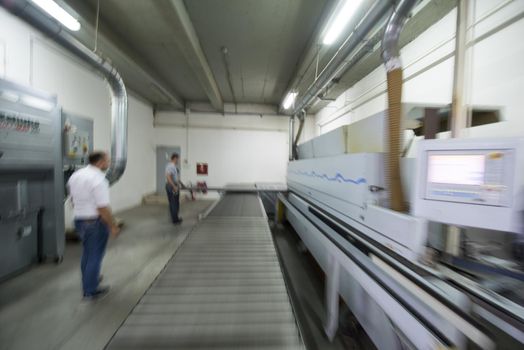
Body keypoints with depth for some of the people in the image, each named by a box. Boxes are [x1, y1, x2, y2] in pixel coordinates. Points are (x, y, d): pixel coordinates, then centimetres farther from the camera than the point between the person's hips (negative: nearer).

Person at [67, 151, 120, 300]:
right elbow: (103, 208, -25)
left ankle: (89, 279, 46)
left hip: (79, 220, 9)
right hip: (95, 222, -8)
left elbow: (73, 199, 14)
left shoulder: (75, 175, 4)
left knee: (87, 253, 26)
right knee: (95, 255, 8)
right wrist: (113, 226, -15)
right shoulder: (98, 179, -23)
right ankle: (91, 290, 22)